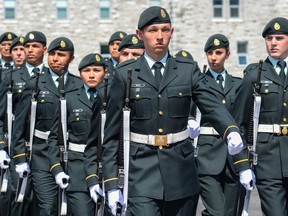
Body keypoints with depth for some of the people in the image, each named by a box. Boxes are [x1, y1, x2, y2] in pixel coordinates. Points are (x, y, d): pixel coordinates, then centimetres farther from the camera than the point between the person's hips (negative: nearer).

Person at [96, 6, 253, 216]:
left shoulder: (188, 69, 5)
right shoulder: (125, 74, 1)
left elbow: (212, 105, -8)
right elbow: (112, 132, 2)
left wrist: (232, 131, -30)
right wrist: (112, 183, -3)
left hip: (181, 171, 2)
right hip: (142, 169, -2)